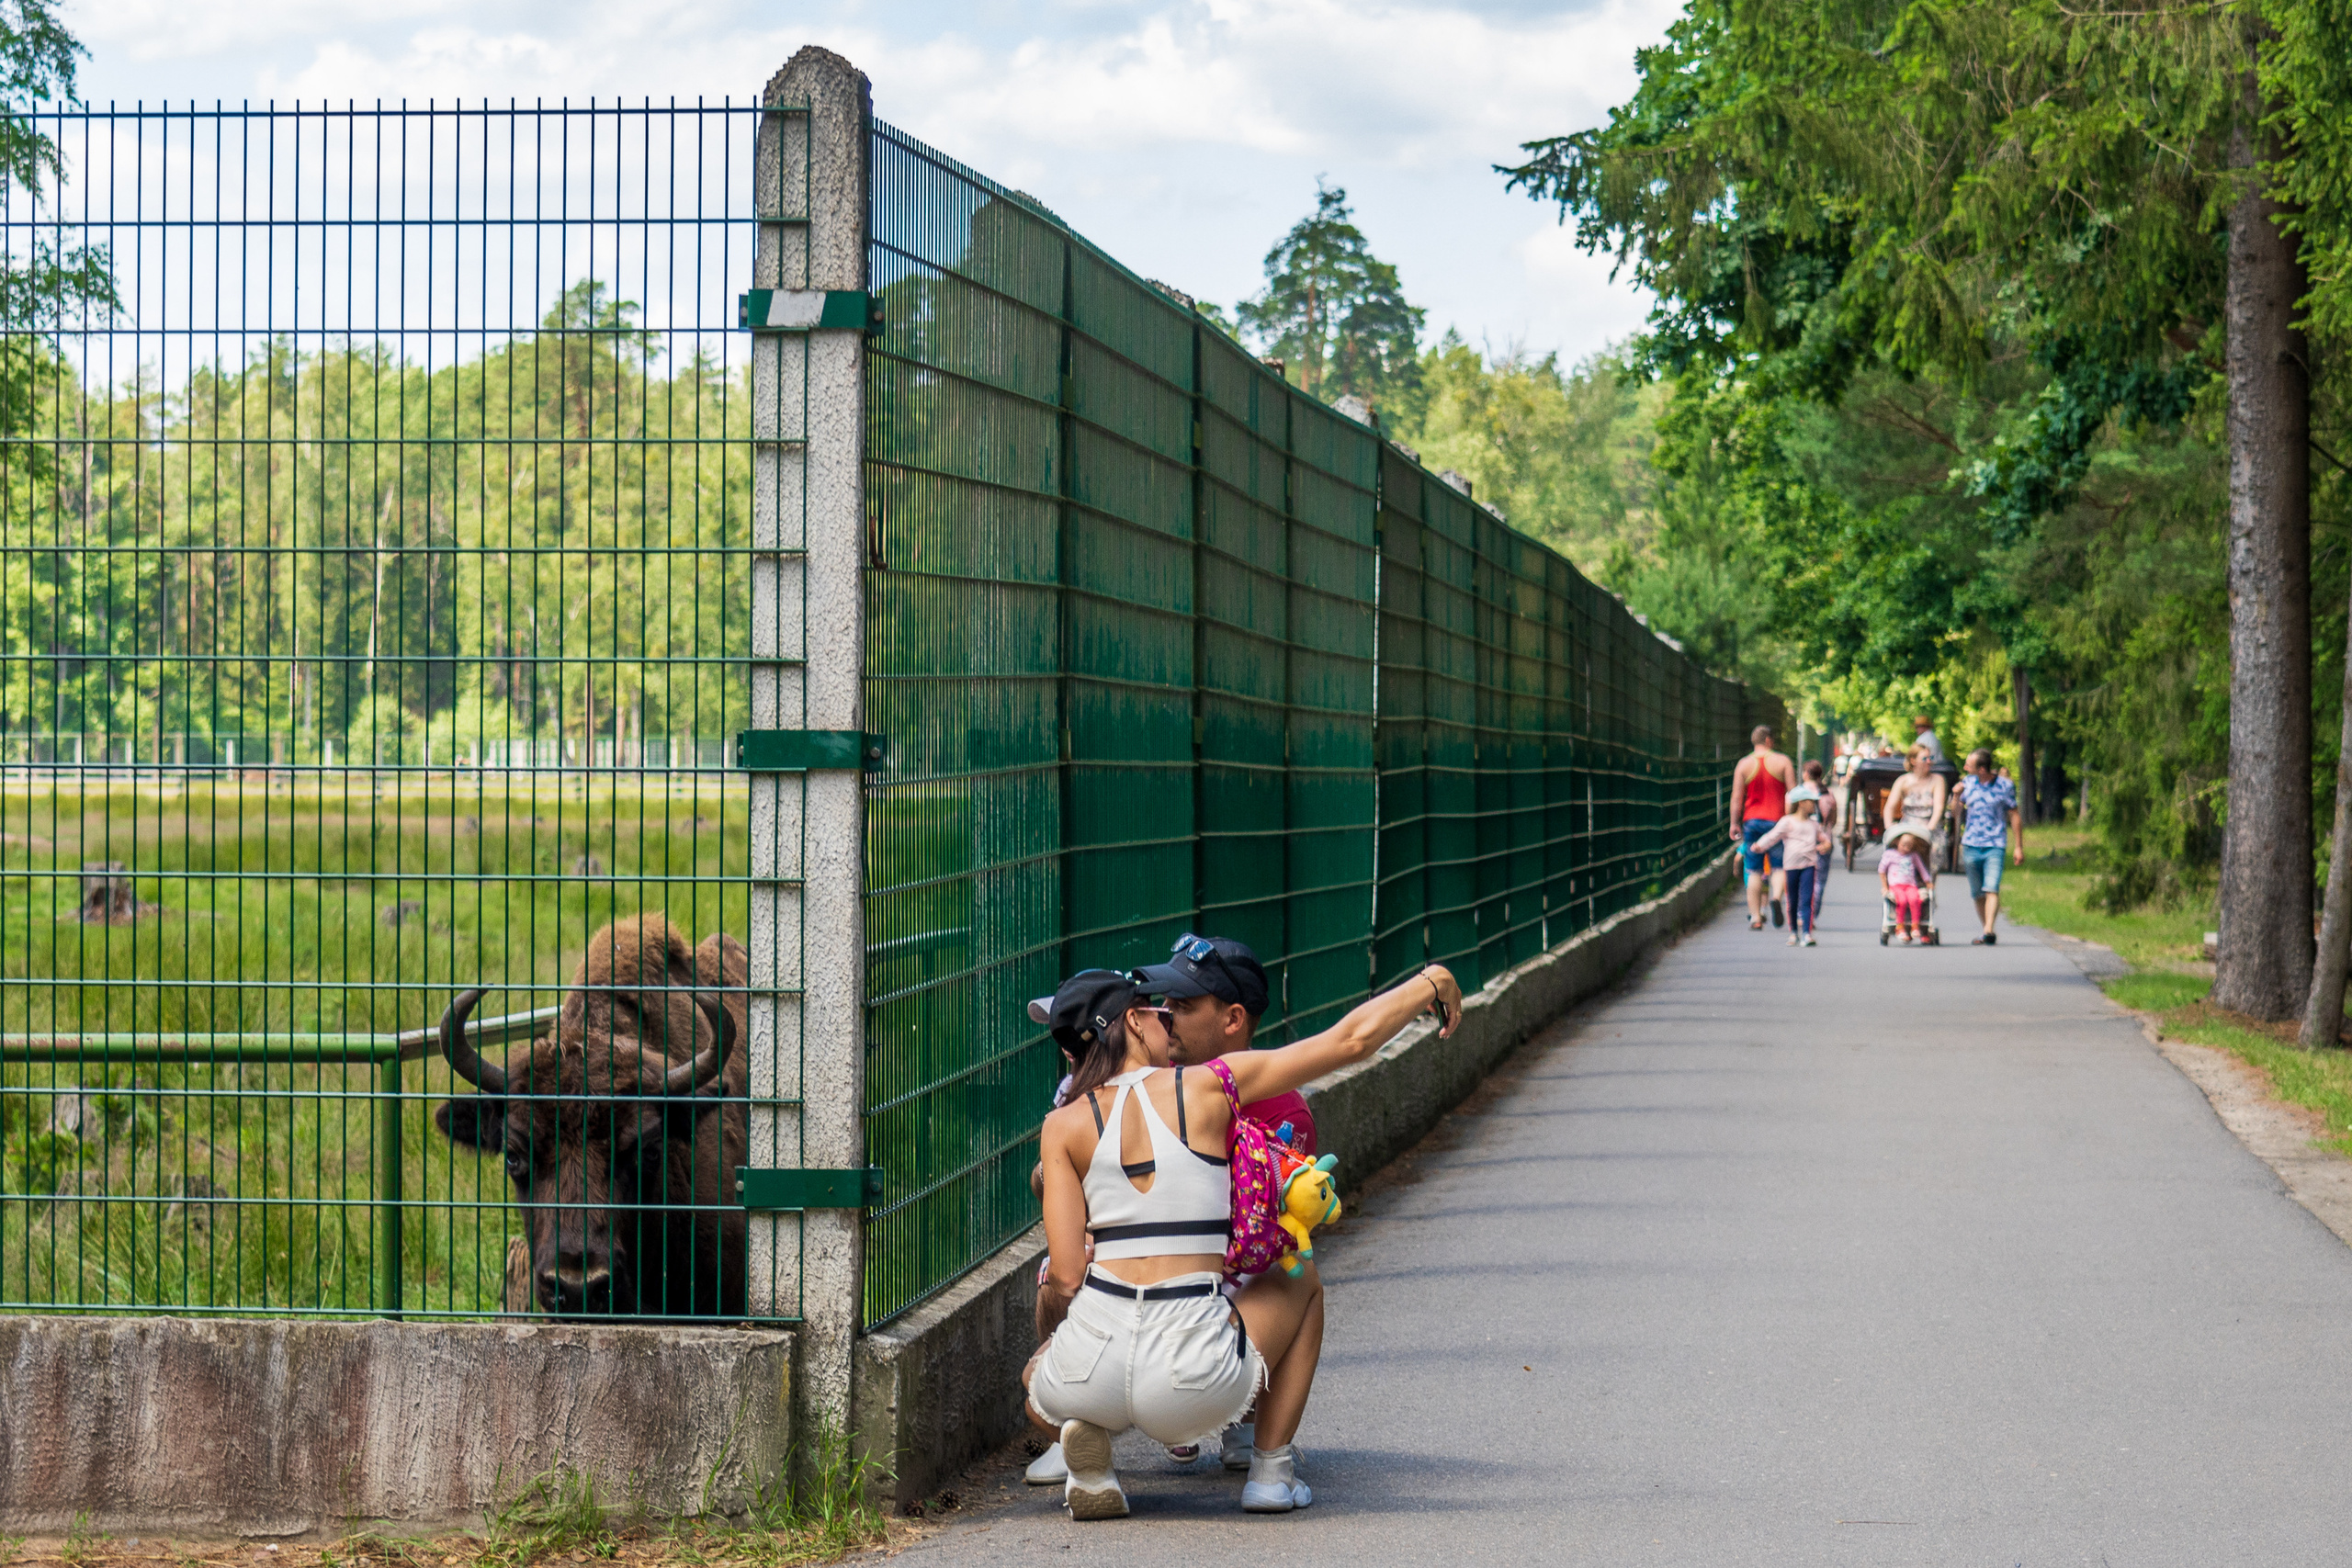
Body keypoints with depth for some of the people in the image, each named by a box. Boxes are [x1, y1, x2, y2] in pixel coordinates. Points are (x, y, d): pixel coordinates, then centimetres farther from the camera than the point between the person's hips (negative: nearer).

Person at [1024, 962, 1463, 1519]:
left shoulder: (1063, 1126, 4)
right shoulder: (1206, 1088, 1)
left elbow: (1067, 1274, -2)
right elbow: (1352, 1039, 5)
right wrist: (1432, 981, 22)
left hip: (1089, 1371, 1)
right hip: (1192, 1388, -1)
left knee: (1038, 1378, 40)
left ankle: (1083, 1435, 5)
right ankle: (1271, 1469, 19)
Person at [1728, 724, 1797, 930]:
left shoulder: (1744, 764, 2)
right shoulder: (1782, 761, 0)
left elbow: (1737, 796, -1)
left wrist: (1734, 823, 5)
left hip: (1752, 821, 1)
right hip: (1776, 821, -1)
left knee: (1754, 872, 5)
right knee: (1778, 867, 5)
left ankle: (1755, 917, 2)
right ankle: (1776, 898, -25)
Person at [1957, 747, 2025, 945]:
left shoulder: (2005, 786, -1)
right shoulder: (1968, 783, 8)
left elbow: (2014, 817, 5)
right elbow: (1957, 812, 17)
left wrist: (2018, 847, 3)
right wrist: (1957, 795, -3)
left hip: (1995, 846, -4)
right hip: (1970, 846, 4)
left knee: (1991, 889, -19)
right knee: (1977, 894, 8)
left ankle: (1988, 932, -27)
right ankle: (1987, 932, 19)